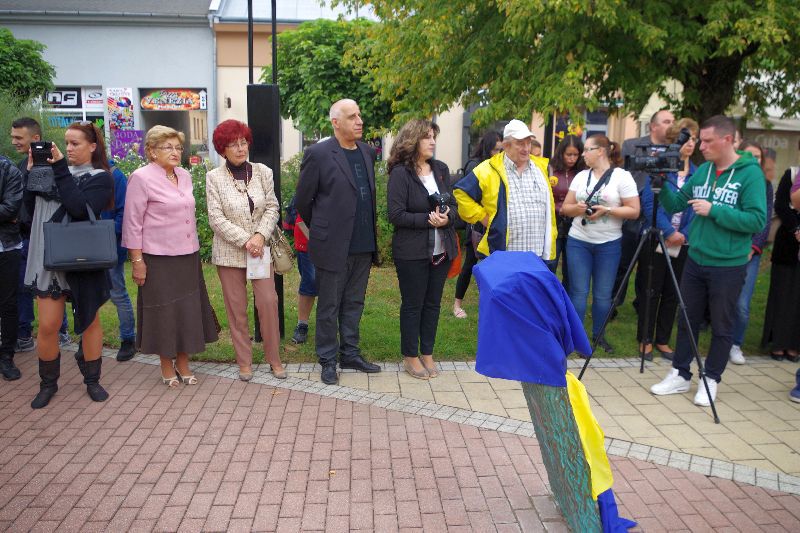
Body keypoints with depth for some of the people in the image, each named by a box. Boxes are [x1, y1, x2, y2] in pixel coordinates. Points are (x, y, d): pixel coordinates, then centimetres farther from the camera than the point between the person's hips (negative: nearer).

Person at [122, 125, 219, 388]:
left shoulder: (184, 175, 9)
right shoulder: (141, 178, -10)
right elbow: (133, 223, -10)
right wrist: (137, 261, -12)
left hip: (188, 256, 6)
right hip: (159, 258, -6)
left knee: (188, 308, 11)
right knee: (164, 311, 5)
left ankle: (183, 362, 25)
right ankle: (166, 366, 22)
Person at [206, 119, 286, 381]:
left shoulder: (262, 172, 2)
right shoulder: (214, 177, -4)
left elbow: (272, 208, 1)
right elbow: (216, 218, -9)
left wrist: (260, 236, -14)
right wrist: (245, 241, -16)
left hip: (259, 249, 1)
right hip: (229, 252, -1)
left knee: (269, 302, -2)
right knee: (237, 308, 6)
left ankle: (274, 358, 15)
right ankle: (244, 361, 20)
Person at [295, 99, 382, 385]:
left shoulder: (367, 152, 9)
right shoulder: (318, 154, -9)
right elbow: (303, 200, -3)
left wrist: (370, 232, 15)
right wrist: (322, 230, 6)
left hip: (363, 245, 6)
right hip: (332, 245, -5)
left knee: (354, 304, 15)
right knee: (329, 307, 6)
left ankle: (350, 354, 28)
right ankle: (328, 361, 19)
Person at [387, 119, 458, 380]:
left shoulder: (441, 169, 7)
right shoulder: (400, 173, -10)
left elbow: (453, 205, 9)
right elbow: (396, 214, -15)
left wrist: (446, 217, -13)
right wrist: (428, 219, -21)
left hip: (441, 249, 5)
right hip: (412, 251, -5)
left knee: (433, 302, 12)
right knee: (412, 304, 6)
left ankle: (427, 353, 26)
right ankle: (411, 357, 20)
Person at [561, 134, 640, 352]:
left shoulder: (622, 176, -5)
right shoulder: (581, 176, 6)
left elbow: (634, 211, -8)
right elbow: (566, 207, 8)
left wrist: (606, 210, -20)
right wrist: (578, 208, -14)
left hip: (609, 244, -2)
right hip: (578, 242, 2)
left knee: (603, 293, 7)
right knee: (579, 292, 3)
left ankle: (598, 334, 23)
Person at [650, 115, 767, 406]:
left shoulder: (750, 173, -11)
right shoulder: (702, 170, 6)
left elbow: (757, 220, -19)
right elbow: (675, 205, 9)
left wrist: (713, 211, -21)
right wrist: (662, 186, -8)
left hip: (728, 266, -5)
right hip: (695, 260, 5)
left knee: (721, 327, 9)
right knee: (687, 321, 13)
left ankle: (711, 380, 23)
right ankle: (680, 375, 26)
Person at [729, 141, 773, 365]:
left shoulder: (765, 185, 9)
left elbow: (766, 220, 5)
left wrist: (753, 248, -7)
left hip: (750, 252, 1)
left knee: (742, 305, -6)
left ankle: (735, 344, 14)